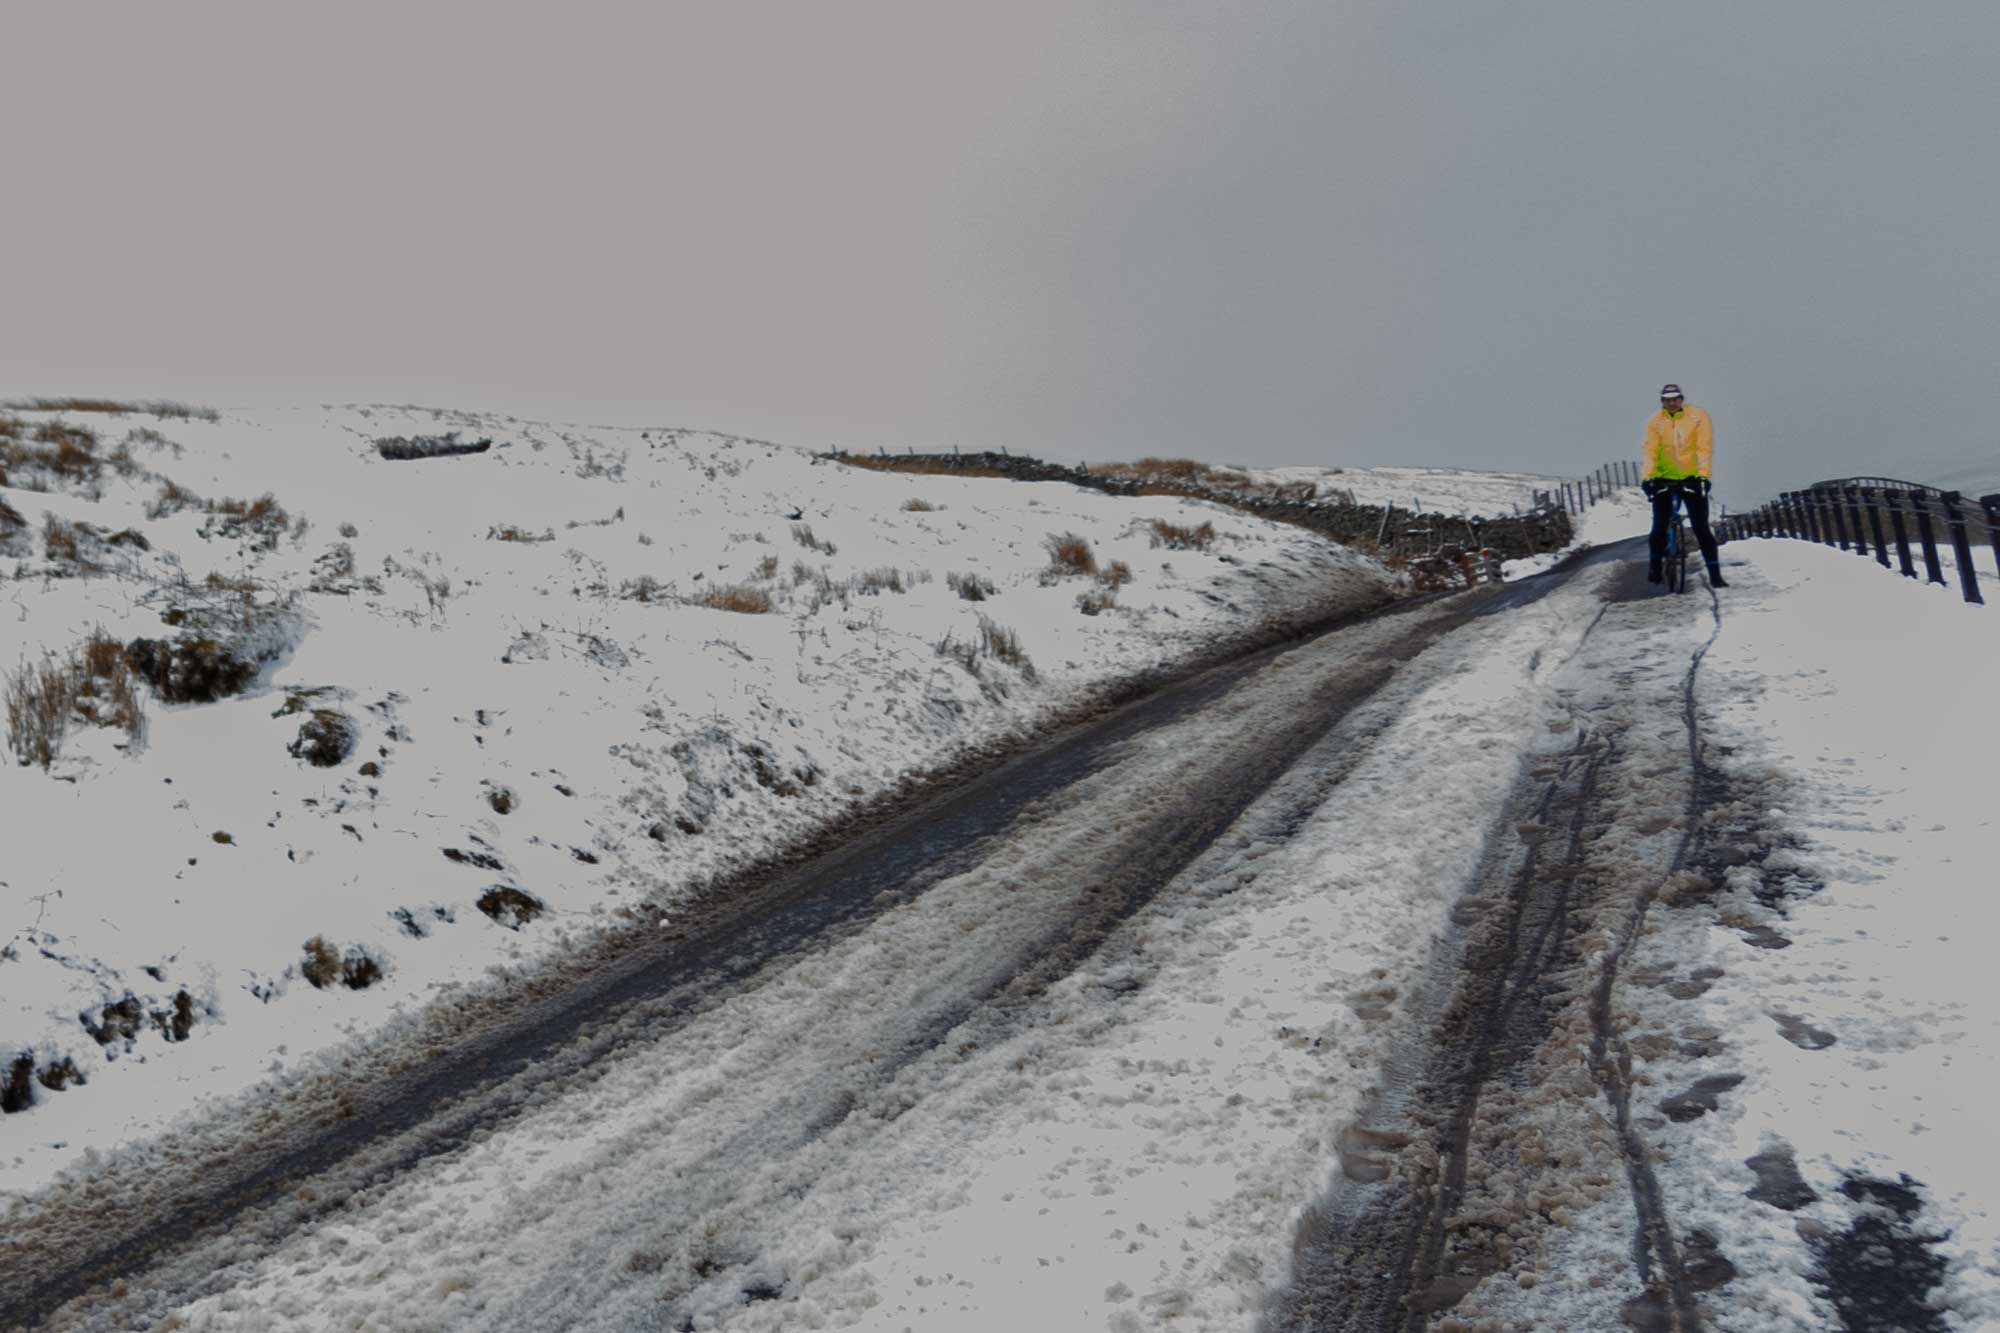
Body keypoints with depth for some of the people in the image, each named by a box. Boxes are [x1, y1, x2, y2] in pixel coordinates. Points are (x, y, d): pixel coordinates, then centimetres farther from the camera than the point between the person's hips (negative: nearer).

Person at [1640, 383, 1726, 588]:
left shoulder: (1698, 417, -6)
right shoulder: (1655, 422, -4)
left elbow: (1704, 448, -13)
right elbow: (1650, 451, -13)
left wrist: (1703, 475, -25)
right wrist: (1646, 477, -27)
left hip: (1692, 479, -1)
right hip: (1663, 479, 1)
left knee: (1701, 528, -3)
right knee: (1660, 526, -6)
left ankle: (1715, 574, 1)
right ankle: (1655, 566, 17)